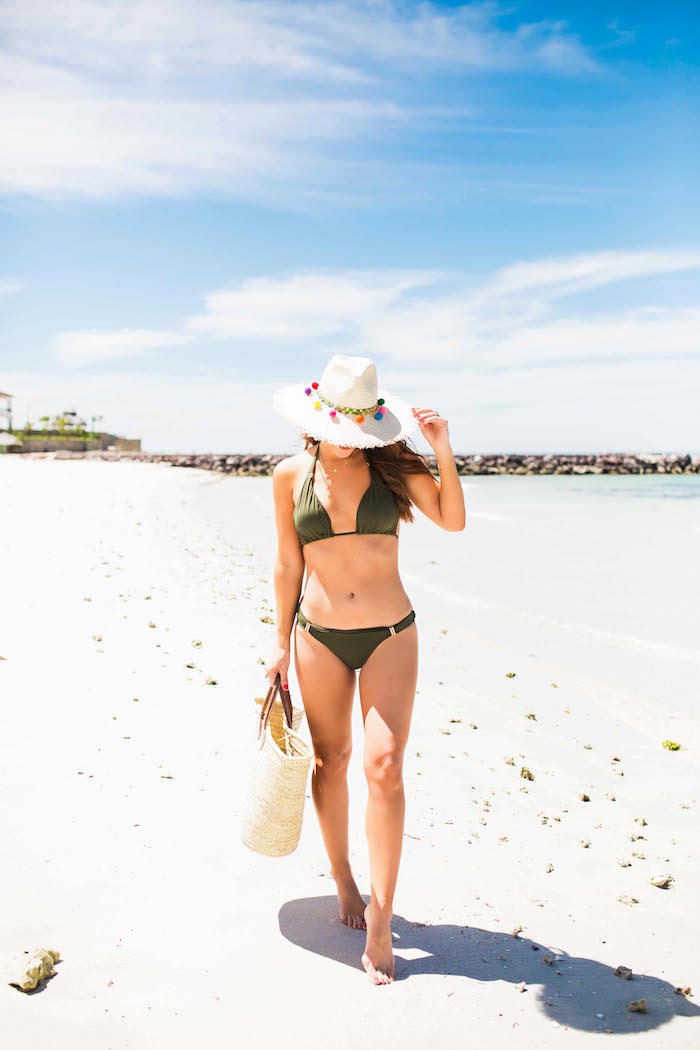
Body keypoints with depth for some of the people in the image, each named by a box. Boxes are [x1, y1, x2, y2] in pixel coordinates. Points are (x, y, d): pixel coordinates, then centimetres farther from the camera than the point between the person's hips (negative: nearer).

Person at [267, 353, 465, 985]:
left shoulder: (391, 463, -1)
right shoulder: (292, 475, 1)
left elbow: (453, 520, -5)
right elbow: (287, 566, 7)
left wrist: (443, 452, -17)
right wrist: (280, 645, 8)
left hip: (390, 635, -1)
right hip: (320, 636, 1)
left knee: (384, 768, -8)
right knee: (331, 762, 11)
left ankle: (379, 921, 2)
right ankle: (343, 883, 34)